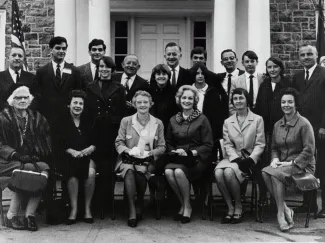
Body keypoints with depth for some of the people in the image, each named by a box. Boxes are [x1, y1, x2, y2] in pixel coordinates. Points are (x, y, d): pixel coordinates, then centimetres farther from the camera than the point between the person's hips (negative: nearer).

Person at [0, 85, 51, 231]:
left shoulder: (37, 118, 17)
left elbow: (47, 140, 13)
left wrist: (37, 155, -5)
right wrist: (17, 155, -17)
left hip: (34, 159, 3)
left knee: (45, 171, -29)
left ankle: (29, 214, -25)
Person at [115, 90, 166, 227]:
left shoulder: (158, 123, 11)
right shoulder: (126, 121, 10)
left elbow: (162, 147, 10)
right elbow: (118, 143, 7)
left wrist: (150, 153, -11)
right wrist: (129, 151, -13)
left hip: (147, 161, 0)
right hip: (128, 159, 0)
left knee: (140, 170, -34)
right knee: (129, 170, -35)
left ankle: (140, 204, -10)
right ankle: (132, 210, -32)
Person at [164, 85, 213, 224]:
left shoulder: (202, 119, 2)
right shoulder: (173, 120, 14)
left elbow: (208, 146, -1)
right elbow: (168, 143, 19)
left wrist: (193, 152, -15)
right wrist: (175, 151, -3)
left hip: (197, 159, -3)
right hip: (177, 158, 4)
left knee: (179, 171, -33)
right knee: (168, 172, -30)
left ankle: (187, 206, -12)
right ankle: (182, 204, -11)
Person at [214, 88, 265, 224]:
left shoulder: (257, 120, 6)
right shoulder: (227, 122, 15)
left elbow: (260, 144, 1)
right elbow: (227, 145, 7)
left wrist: (250, 159, -15)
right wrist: (237, 158, -12)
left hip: (249, 158, -3)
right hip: (232, 157, 3)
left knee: (229, 172, -33)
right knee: (218, 172, -29)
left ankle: (238, 207, -14)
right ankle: (230, 208, -16)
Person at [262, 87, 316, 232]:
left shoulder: (303, 124, -6)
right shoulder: (278, 125, 13)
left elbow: (309, 150, -10)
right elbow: (274, 148, 20)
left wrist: (292, 163, -16)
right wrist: (275, 159, -1)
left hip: (302, 165, -5)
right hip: (283, 164, 5)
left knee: (274, 173, -33)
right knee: (264, 172, -28)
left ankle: (281, 213, -20)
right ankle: (286, 210, -20)